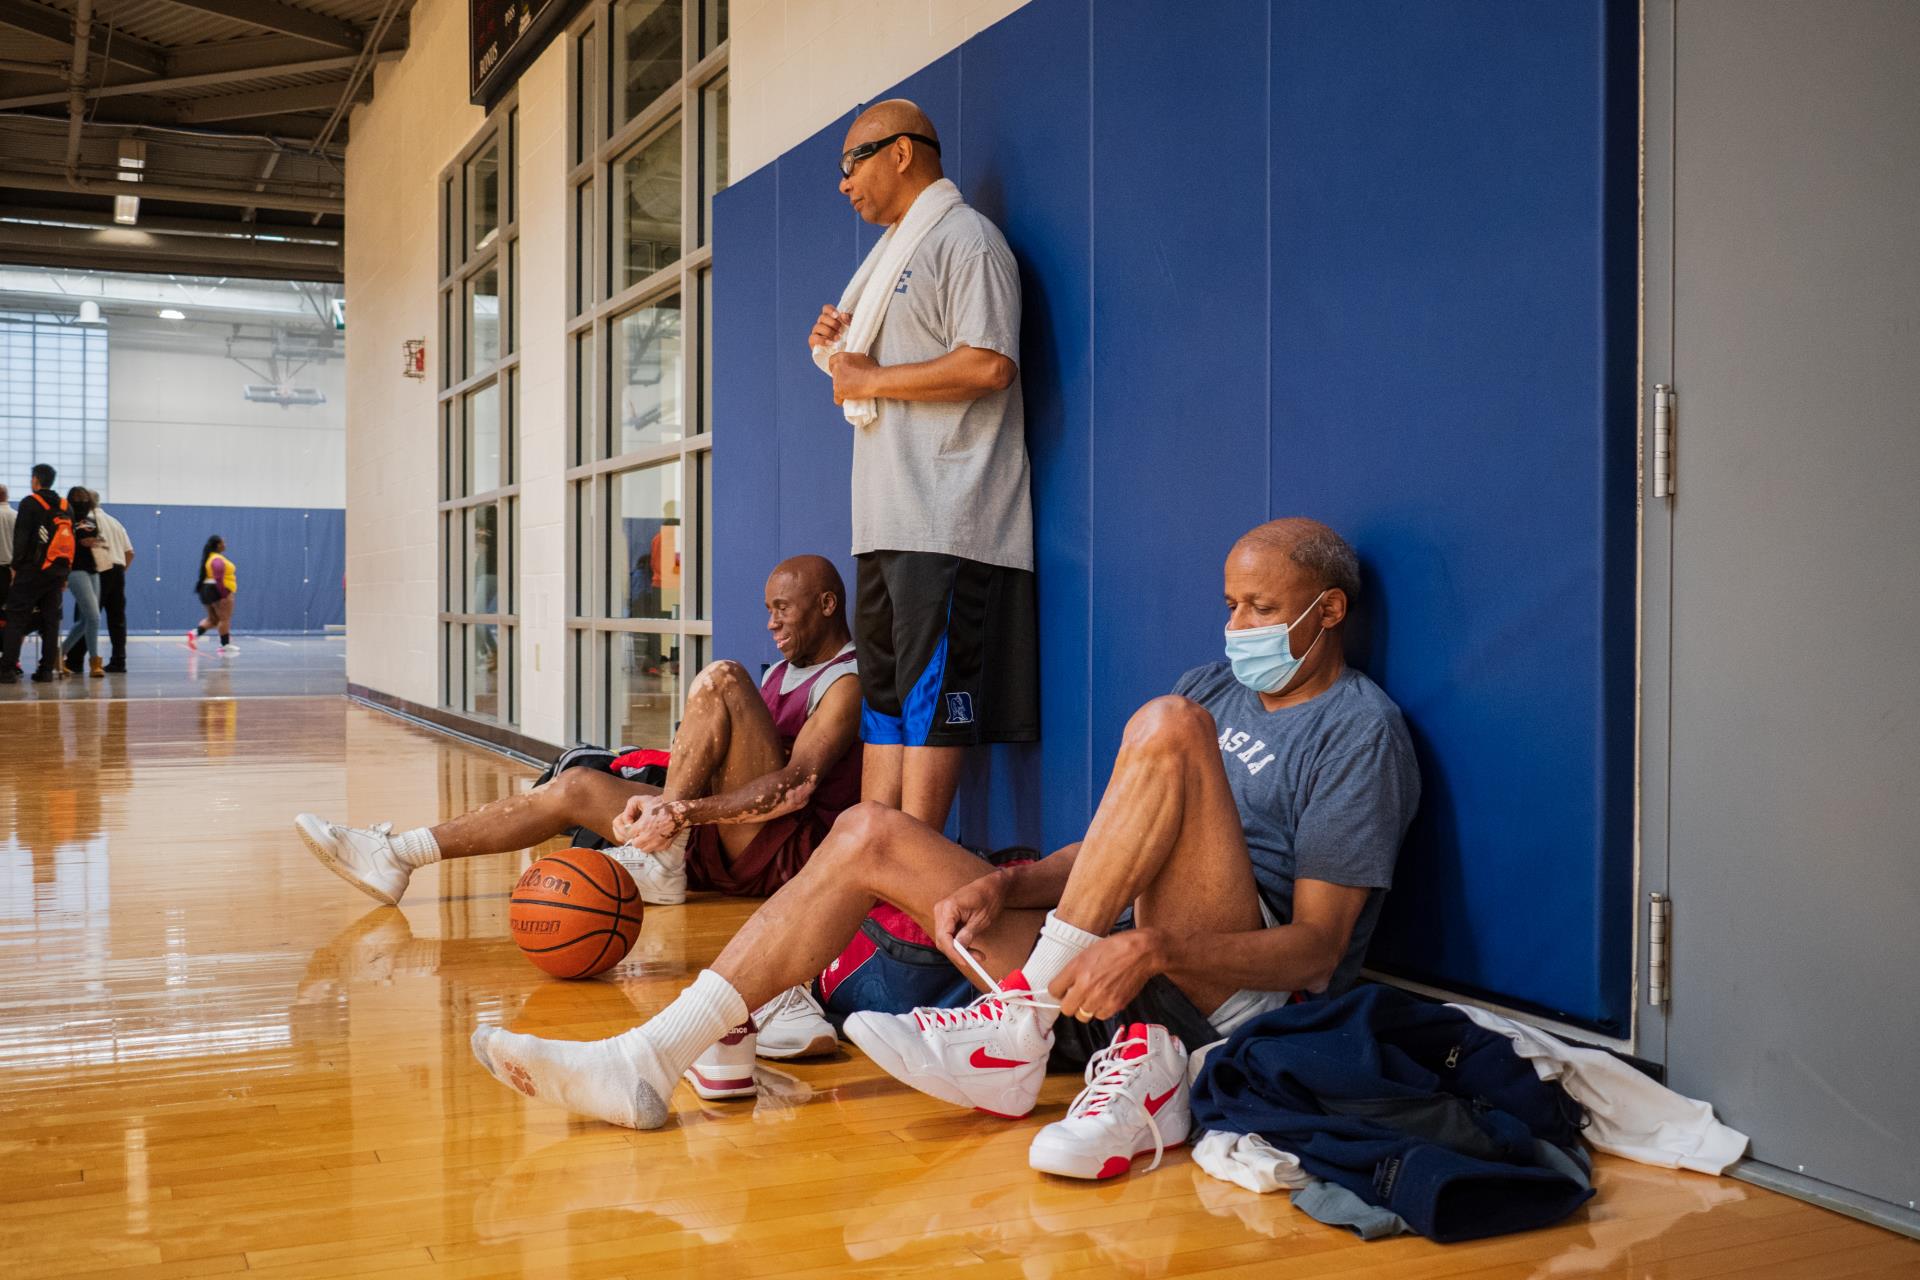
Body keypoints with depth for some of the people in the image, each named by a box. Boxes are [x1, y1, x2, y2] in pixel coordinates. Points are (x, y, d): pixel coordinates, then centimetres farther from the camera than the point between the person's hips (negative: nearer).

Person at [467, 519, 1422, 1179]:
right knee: (869, 833, -2)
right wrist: (1005, 886, -2)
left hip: (1243, 995, -7)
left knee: (1167, 728, -27)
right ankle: (647, 1063, -10)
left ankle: (1016, 1029, -25)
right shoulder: (1218, 689, 20)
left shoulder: (1359, 729, -2)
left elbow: (1317, 950, -11)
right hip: (1112, 972, 7)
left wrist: (1154, 947, -26)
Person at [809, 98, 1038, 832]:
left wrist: (869, 379, -11)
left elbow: (989, 364, -19)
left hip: (947, 520, -10)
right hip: (887, 521, 10)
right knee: (882, 693, 7)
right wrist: (839, 348, 11)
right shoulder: (897, 251, 25)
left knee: (931, 700, -10)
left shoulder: (966, 237, -4)